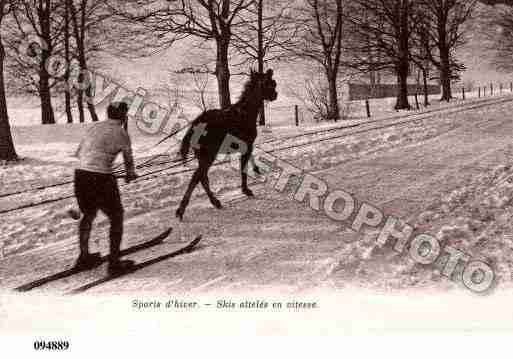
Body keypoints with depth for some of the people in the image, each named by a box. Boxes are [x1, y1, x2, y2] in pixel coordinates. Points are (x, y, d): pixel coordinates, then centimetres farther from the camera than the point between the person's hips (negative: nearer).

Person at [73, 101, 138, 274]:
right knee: (116, 217, 12)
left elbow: (79, 152, 21)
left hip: (80, 174, 6)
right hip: (102, 178, -6)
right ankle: (114, 262, 12)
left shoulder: (95, 127, 15)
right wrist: (131, 174, 33)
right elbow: (129, 161, 11)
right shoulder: (121, 133, 0)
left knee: (88, 215, 26)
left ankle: (84, 257, 34)